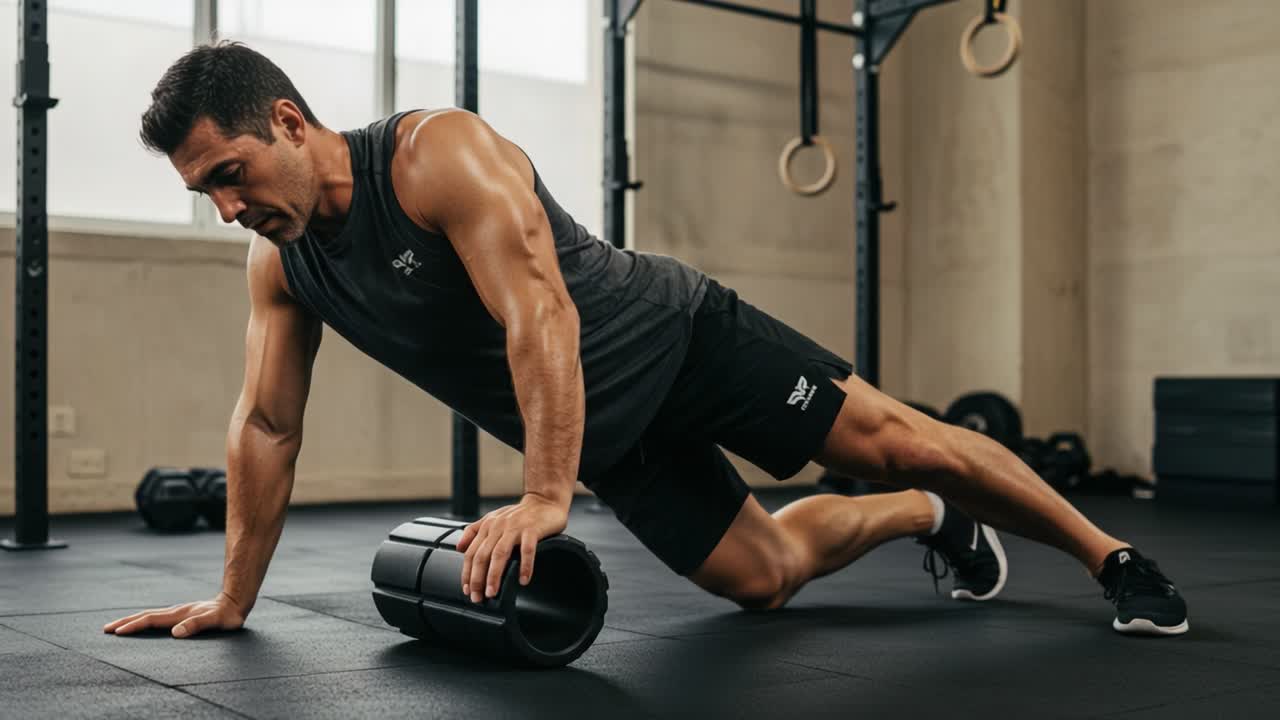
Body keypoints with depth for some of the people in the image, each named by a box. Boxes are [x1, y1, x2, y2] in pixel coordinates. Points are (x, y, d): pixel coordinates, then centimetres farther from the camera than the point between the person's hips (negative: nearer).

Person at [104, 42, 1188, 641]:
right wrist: (233, 596, 2)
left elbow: (541, 319, -33)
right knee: (764, 574, 8)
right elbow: (266, 424, 2)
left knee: (889, 439, -3)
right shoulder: (280, 264, -3)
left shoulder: (440, 155, -25)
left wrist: (544, 498, -38)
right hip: (607, 435, 6)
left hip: (678, 339, -6)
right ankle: (933, 521, 34)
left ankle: (1110, 556, 14)